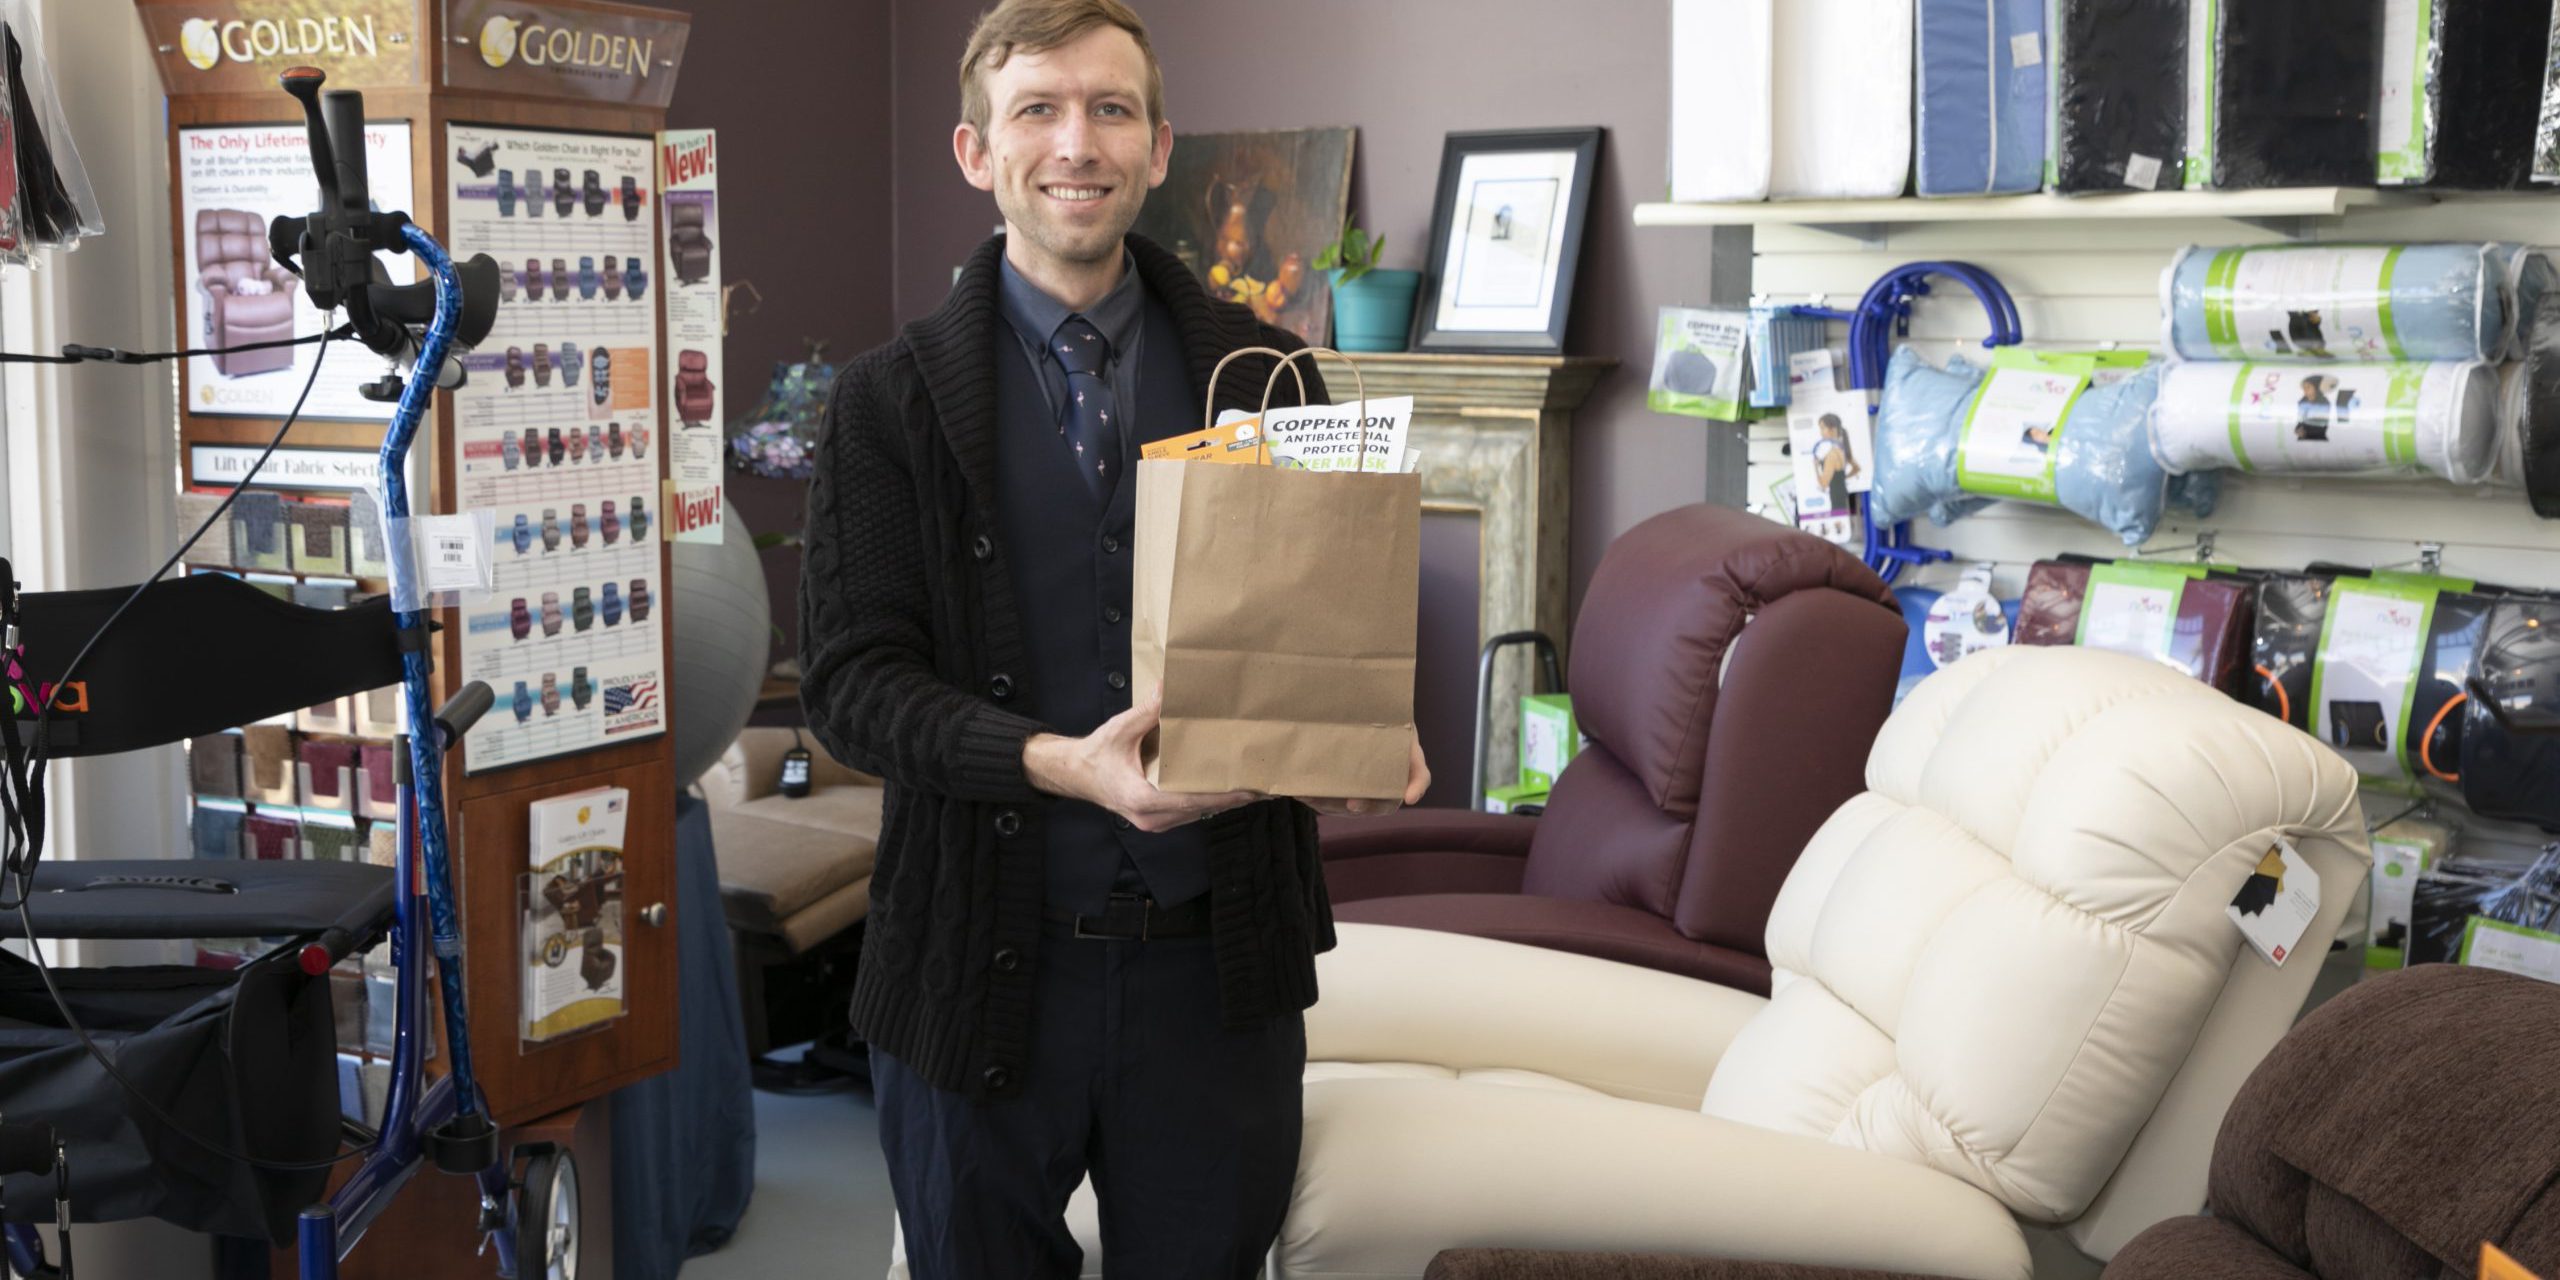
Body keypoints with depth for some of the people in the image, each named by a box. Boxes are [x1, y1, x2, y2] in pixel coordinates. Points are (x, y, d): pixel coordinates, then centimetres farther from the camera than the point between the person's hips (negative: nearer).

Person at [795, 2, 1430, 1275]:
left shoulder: (1263, 378, 5)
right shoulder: (891, 401, -2)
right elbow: (850, 677, -7)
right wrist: (1058, 764, -24)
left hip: (1217, 956, 2)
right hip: (985, 964, -1)